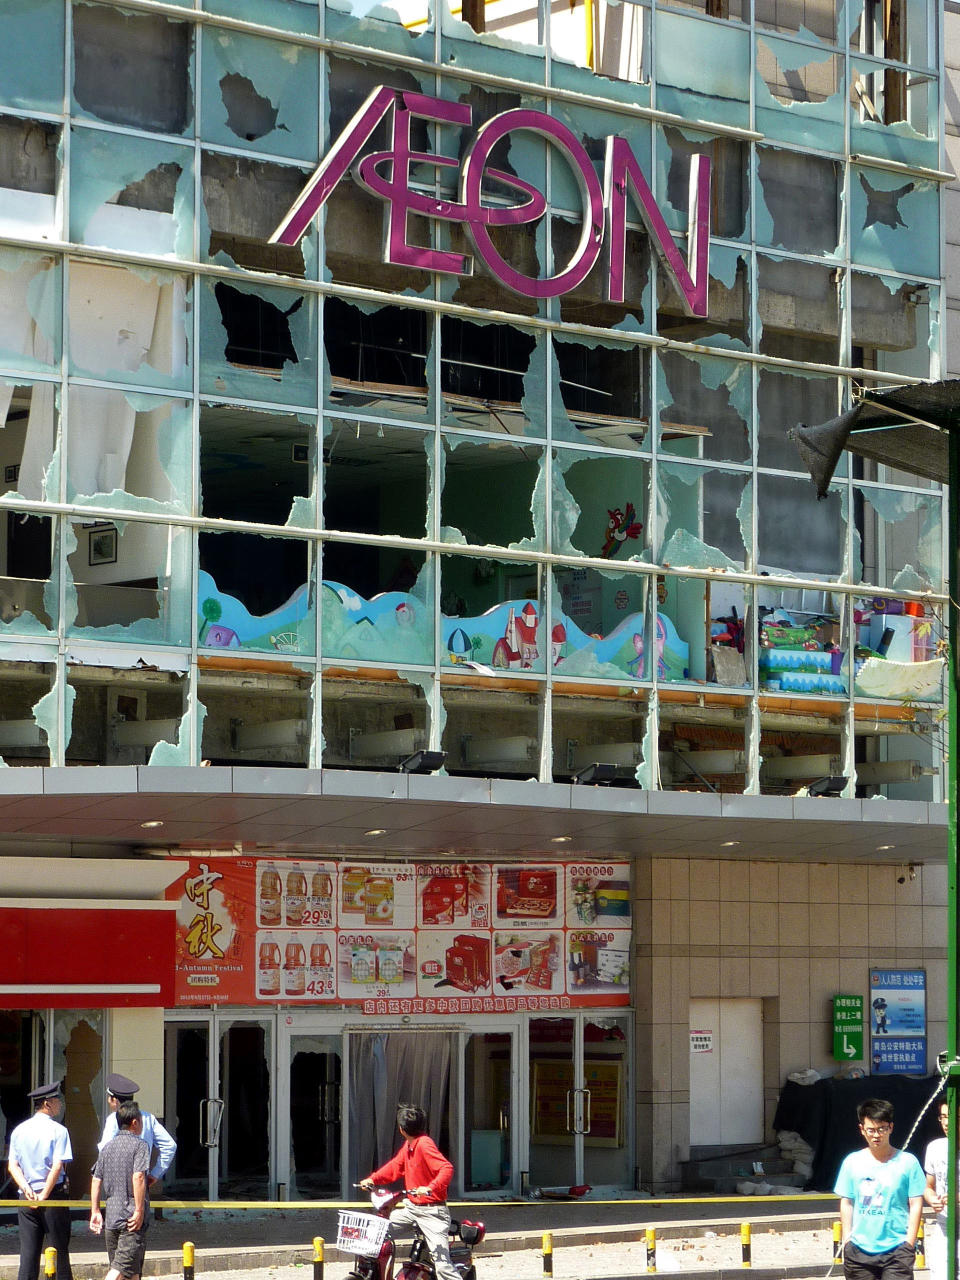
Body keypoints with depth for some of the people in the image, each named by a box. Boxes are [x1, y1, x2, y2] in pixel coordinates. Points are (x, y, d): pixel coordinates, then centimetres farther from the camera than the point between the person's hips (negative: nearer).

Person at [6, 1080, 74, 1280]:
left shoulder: (19, 1130, 10)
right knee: (60, 1250, 4)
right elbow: (57, 1166, -14)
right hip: (53, 1195, -4)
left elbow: (12, 1165, 3)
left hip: (26, 1196, 4)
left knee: (28, 1252, 2)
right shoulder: (58, 1130, -7)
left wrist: (26, 1188, -7)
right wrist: (44, 1196, -13)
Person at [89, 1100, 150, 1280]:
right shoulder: (139, 1145, -7)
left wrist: (95, 1211, 13)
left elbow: (96, 1180, 10)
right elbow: (138, 1177, -18)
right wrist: (140, 1210, -16)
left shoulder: (108, 1147, 12)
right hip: (132, 1218, -7)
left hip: (111, 1216, 7)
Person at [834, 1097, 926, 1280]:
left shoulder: (907, 1162, 0)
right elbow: (846, 1203, 13)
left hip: (897, 1248, -3)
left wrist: (909, 1244, -5)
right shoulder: (852, 1162, 8)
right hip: (859, 1250, 3)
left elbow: (916, 1205, 0)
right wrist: (847, 1241, 8)